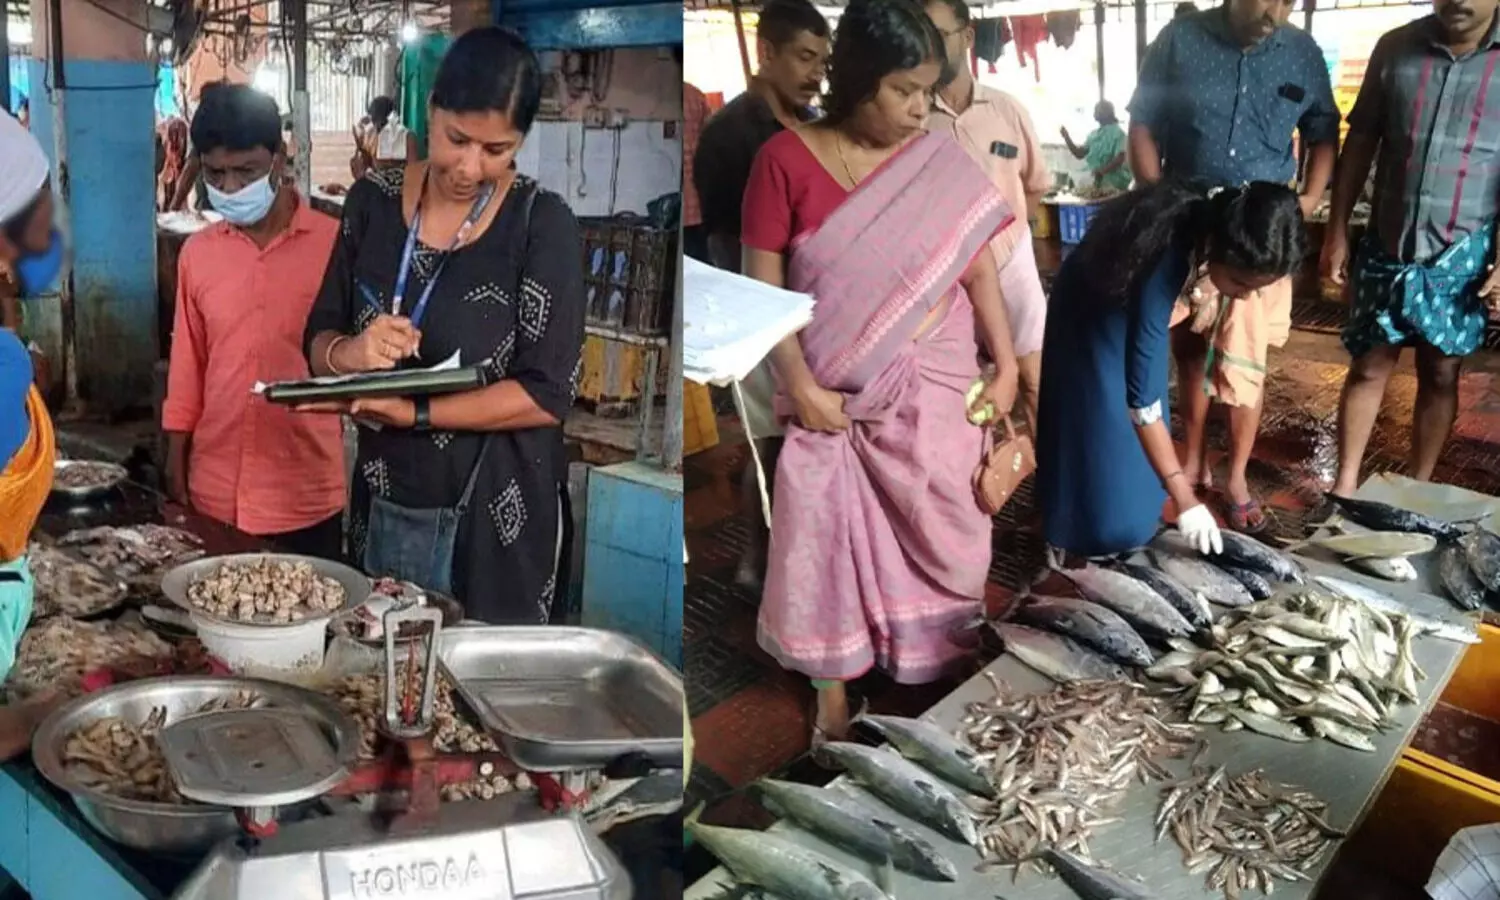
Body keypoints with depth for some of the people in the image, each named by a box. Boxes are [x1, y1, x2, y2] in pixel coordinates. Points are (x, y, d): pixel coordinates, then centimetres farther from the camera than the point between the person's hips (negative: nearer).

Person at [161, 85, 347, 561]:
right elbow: (187, 367, 11)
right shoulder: (197, 252, 5)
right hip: (214, 494, 4)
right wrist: (175, 471, 11)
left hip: (306, 496, -3)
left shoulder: (335, 244, -8)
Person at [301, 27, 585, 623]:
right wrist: (348, 354, -17)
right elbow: (318, 338, 5)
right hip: (380, 508, 4)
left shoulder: (544, 226, -12)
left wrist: (411, 412, -22)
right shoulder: (373, 200, 0)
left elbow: (547, 395, -16)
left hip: (493, 521, -3)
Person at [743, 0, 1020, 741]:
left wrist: (1005, 364, -2)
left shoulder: (940, 164, -3)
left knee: (946, 530, 8)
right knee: (824, 535, 5)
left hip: (930, 383, 2)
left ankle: (945, 668, 30)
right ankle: (833, 683, 25)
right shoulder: (784, 160, -9)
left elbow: (977, 268, 3)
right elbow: (762, 287, -9)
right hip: (832, 391, -1)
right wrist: (800, 385, -14)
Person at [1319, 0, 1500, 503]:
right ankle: (1344, 486, 15)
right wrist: (1337, 230, 4)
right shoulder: (1396, 47, 0)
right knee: (1369, 367, 6)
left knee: (1440, 374, 9)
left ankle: (1416, 490, 23)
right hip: (1387, 245, 1)